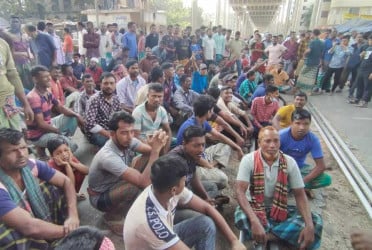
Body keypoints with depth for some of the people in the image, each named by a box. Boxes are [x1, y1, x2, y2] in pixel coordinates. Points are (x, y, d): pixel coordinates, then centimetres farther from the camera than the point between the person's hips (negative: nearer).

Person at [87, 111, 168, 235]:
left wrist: (158, 145, -42)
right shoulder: (108, 156, -37)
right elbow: (144, 183, -41)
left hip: (117, 184, 6)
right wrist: (155, 150, -46)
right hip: (101, 198, -6)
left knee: (148, 159, -13)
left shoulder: (127, 141, -16)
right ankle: (112, 216, -4)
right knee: (136, 185, -36)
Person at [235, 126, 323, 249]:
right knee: (241, 218, -37)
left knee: (315, 221, -18)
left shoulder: (289, 162, -9)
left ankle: (266, 235, -18)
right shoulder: (249, 160, -17)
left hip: (280, 210, 4)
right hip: (255, 208, -3)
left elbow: (300, 195, -7)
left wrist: (309, 226, -23)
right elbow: (240, 191, -24)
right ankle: (283, 234, -13)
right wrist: (255, 222, -38)